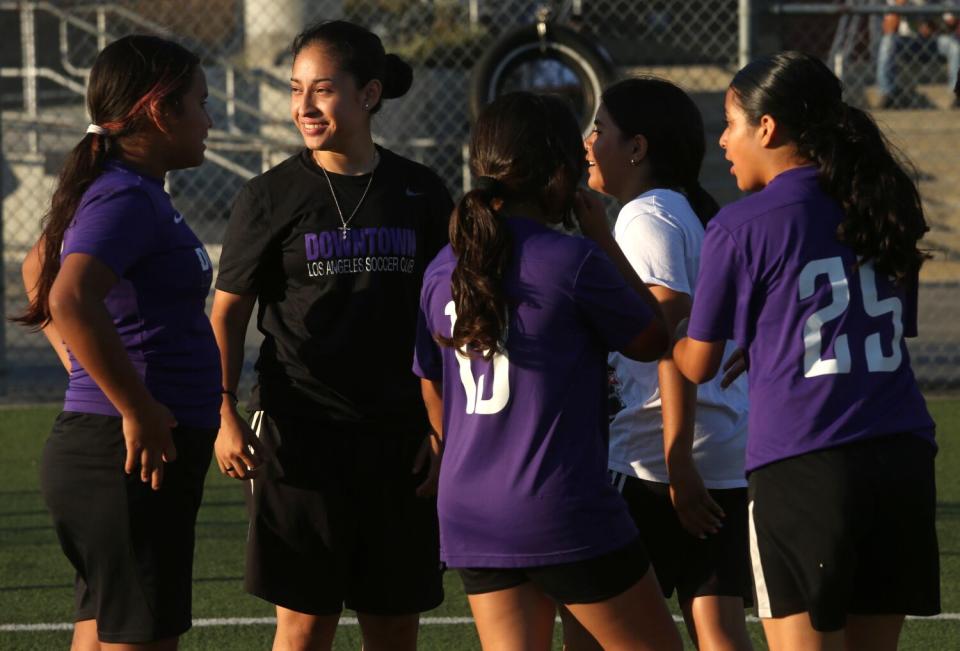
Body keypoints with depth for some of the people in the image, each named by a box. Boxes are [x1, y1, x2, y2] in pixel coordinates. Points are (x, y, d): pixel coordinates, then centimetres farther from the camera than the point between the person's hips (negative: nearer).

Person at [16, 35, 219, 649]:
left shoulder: (134, 193, 15)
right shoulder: (127, 199, -15)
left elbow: (38, 270, 32)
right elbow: (71, 301, -31)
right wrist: (136, 411, -24)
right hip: (131, 459, -10)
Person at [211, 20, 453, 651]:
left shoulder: (420, 194, 6)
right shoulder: (271, 197, 0)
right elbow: (228, 314, 2)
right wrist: (225, 415, -10)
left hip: (399, 442, 2)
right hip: (301, 434, -2)